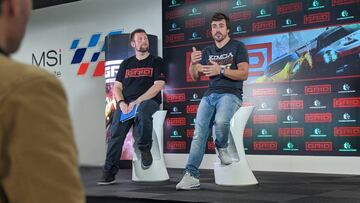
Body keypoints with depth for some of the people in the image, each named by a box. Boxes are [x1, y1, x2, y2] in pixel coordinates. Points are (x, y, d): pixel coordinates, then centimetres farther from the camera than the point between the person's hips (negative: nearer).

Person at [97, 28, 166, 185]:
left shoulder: (156, 61, 10)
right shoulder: (126, 63, 21)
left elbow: (158, 85, -4)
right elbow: (117, 87, 16)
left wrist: (137, 101, -13)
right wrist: (121, 103, -6)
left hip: (148, 101, -3)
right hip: (126, 103, 3)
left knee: (142, 112, -40)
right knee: (116, 132, -22)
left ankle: (145, 149, -16)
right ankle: (109, 173, -22)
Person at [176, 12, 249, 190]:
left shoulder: (237, 47, 8)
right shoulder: (207, 51, 21)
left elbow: (243, 74, -3)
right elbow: (195, 77, 14)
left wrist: (221, 70, -17)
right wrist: (193, 64, -8)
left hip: (231, 94, -4)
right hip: (210, 95, 4)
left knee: (220, 121, -35)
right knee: (199, 130, -19)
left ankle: (222, 148, -2)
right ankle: (191, 175, -24)